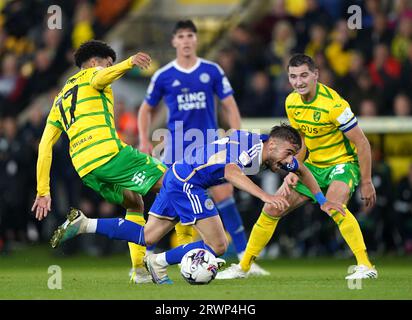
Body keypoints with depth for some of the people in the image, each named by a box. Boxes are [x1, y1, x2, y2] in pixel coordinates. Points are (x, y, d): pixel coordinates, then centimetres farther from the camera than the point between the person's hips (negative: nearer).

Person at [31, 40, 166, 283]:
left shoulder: (60, 99, 32)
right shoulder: (92, 74, 15)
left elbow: (45, 145, 23)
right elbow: (99, 80, -14)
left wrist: (43, 191, 21)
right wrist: (129, 63, -31)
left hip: (84, 168, 7)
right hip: (108, 152, -7)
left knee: (134, 202, 24)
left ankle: (140, 268, 8)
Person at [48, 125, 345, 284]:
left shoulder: (273, 152, 8)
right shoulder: (250, 145, -21)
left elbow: (302, 170, 27)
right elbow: (230, 172, -41)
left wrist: (322, 200, 19)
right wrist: (265, 196, -52)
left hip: (178, 178, 10)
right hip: (187, 180, -10)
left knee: (147, 236, 14)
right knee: (217, 246, -10)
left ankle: (84, 223, 8)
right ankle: (159, 263, -2)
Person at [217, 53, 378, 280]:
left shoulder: (333, 104, -25)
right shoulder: (292, 102, -4)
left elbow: (362, 144, -20)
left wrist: (366, 183, -18)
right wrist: (294, 171, -2)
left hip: (343, 163, -7)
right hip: (314, 165, 7)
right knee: (271, 209, 4)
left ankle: (365, 266, -34)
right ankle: (243, 266, 19)